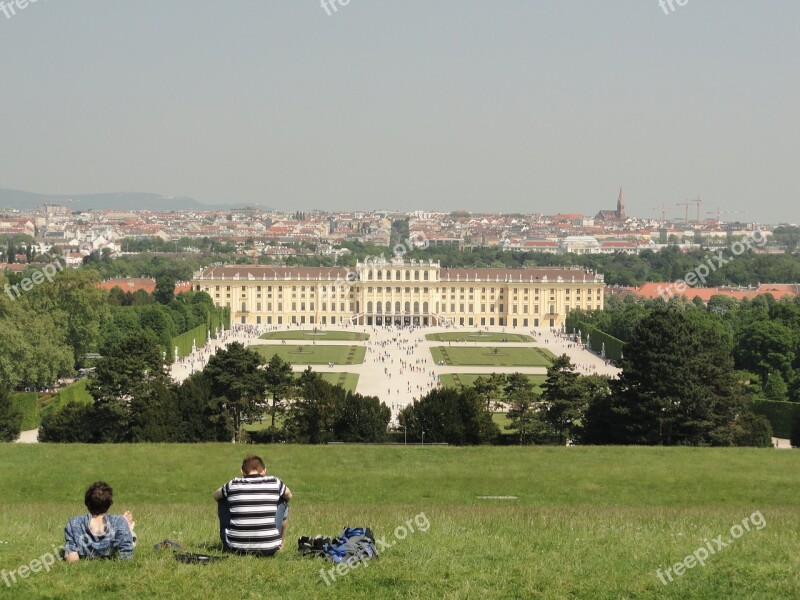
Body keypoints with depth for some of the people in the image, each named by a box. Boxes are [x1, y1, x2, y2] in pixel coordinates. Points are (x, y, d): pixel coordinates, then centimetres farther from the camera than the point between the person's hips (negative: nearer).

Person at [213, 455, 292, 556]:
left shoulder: (233, 485, 1)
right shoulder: (274, 483, 1)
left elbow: (215, 495, 23)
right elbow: (289, 496, 24)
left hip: (235, 548, 0)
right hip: (268, 549, 0)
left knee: (223, 500, 23)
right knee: (282, 502, 22)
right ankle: (281, 543, 30)